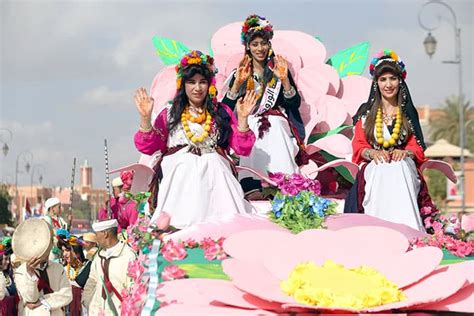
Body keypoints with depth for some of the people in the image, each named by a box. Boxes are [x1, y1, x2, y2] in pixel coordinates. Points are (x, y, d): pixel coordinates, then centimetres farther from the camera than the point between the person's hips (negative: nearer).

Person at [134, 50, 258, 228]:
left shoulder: (222, 113, 21)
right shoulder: (170, 114, 19)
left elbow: (242, 149, 13)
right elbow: (147, 147, 10)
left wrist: (242, 118, 1)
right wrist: (145, 118, -3)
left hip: (215, 171, 1)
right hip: (178, 172, -1)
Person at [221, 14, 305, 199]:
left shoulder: (278, 69, 9)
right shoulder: (240, 73, 10)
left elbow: (295, 103, 0)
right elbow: (226, 107, -2)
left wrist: (284, 80, -16)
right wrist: (238, 83, -16)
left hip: (276, 123, 0)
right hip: (247, 126, 0)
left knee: (274, 124, -34)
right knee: (250, 129, -34)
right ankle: (251, 186, -46)